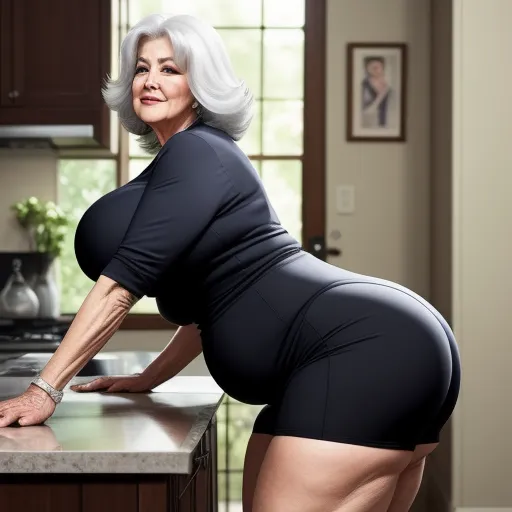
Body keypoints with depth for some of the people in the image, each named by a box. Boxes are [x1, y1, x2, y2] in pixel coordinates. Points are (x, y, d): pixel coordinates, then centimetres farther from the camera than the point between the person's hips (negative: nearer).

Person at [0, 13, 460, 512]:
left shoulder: (196, 154, -4)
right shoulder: (191, 159, 25)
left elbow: (123, 279, -10)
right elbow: (213, 297, 33)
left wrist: (44, 389, -8)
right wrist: (151, 377, 35)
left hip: (368, 351, -11)